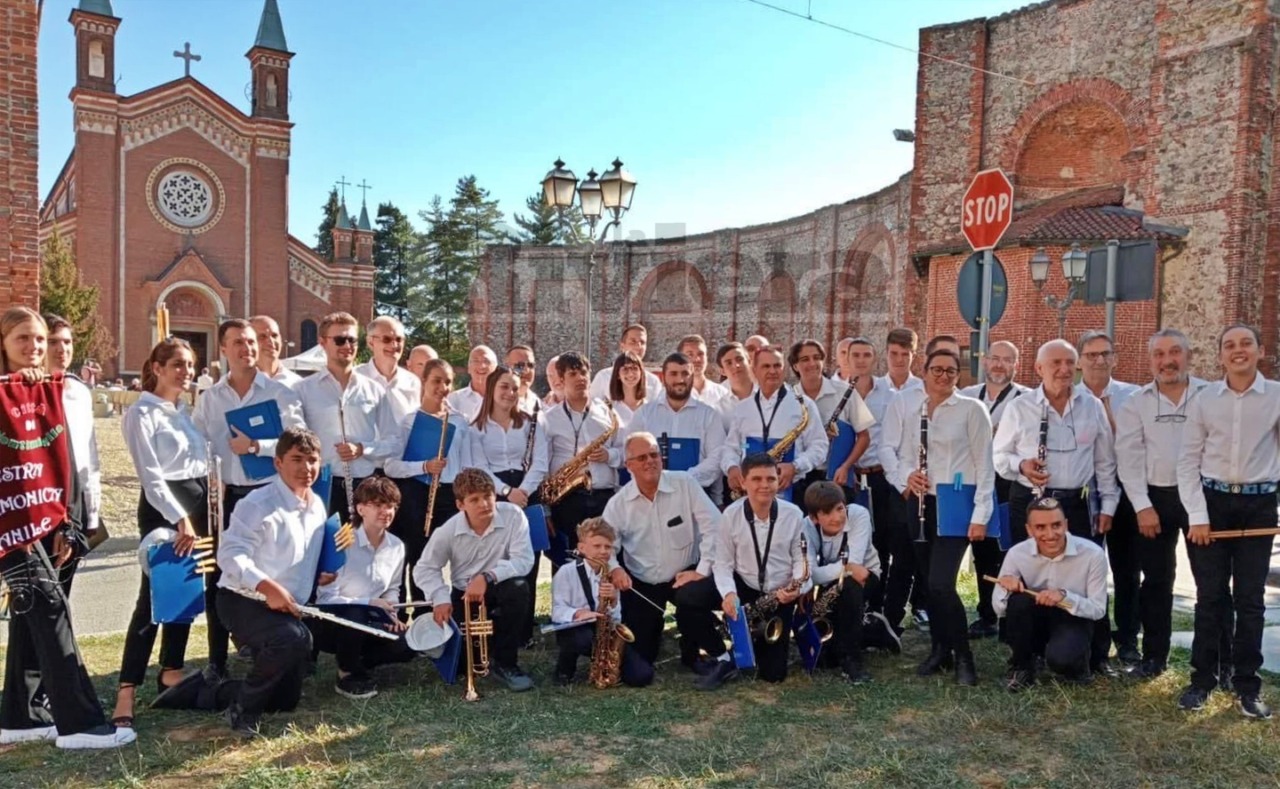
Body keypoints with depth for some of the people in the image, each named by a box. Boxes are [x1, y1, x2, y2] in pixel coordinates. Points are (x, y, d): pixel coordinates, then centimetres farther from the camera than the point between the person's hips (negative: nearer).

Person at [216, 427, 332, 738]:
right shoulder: (259, 504, -19)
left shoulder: (317, 506, 7)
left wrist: (320, 576, 2)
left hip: (286, 607, 8)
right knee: (295, 637, -38)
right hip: (242, 600, -8)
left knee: (286, 700, 11)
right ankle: (243, 707, -15)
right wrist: (267, 587, -38)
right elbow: (229, 554, -27)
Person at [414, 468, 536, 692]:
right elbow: (424, 568, -5)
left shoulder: (513, 515, -19)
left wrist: (487, 577, -38)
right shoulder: (450, 529, -14)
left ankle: (505, 663, -17)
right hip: (464, 594, 1)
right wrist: (440, 598, -23)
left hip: (499, 589, -1)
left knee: (518, 589, -37)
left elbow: (524, 560, -25)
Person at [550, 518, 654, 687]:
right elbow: (557, 611, -15)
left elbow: (616, 619, 1)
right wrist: (578, 613, -33)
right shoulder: (567, 572, -9)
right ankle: (564, 670, -7)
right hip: (575, 630, -3)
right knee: (584, 638, -41)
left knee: (642, 675, -13)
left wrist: (614, 600, -18)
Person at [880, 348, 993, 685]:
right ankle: (940, 648, 29)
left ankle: (963, 657, 6)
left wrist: (980, 514, -7)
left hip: (955, 504, -3)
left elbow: (984, 464, -2)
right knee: (927, 582, 11)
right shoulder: (902, 404, 5)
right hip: (918, 502, 4)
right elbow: (887, 447, 4)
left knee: (941, 585, -12)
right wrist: (904, 475, -16)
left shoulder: (972, 409, -1)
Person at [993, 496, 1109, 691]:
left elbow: (1098, 609, -13)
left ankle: (1077, 662, 6)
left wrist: (1065, 597, -31)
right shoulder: (1017, 554, -15)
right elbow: (998, 609, -8)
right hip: (1033, 625, 2)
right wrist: (1006, 589, -31)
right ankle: (1021, 666, -8)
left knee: (1060, 659, -34)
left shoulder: (1092, 554, -19)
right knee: (1018, 597, -31)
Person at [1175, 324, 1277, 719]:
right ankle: (1202, 679, 17)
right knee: (1210, 597, 5)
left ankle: (1247, 686, 17)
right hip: (1212, 501, 1)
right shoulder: (1203, 400, 2)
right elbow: (1188, 461, 2)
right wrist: (1197, 515, -4)